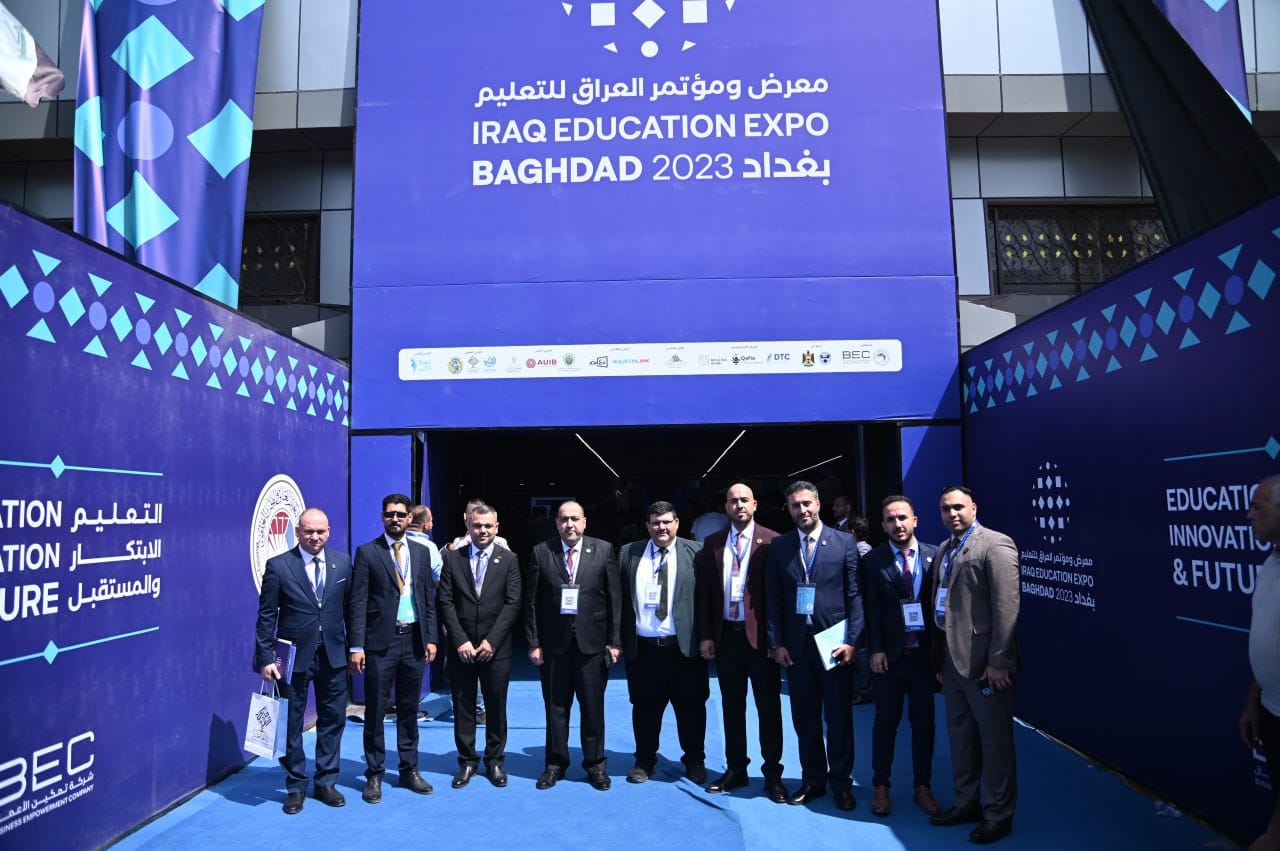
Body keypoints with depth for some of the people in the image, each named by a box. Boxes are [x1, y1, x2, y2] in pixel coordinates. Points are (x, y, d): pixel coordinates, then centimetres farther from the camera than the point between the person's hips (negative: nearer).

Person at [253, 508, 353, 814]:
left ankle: (326, 782, 27)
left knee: (333, 720, 11)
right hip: (294, 656, -2)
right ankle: (295, 786, 27)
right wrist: (266, 658, -9)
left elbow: (350, 607, 5)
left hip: (333, 655, 3)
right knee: (291, 724, 10)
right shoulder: (278, 566, -7)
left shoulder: (342, 563, 1)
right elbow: (266, 616, -5)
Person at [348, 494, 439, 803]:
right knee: (376, 710, 4)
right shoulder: (367, 552, -3)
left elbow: (429, 599, 10)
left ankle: (409, 770, 25)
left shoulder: (421, 552, 8)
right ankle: (374, 775, 18)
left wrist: (430, 638, 4)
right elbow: (358, 602, -7)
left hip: (414, 639, 4)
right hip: (381, 641, -3)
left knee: (409, 709, 13)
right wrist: (357, 646, -11)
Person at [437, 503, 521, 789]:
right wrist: (460, 640, -10)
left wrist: (491, 641, -11)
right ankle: (467, 761, 22)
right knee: (463, 707, 8)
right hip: (461, 647, 1)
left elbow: (512, 603, -3)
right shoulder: (452, 558, 3)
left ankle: (494, 760, 23)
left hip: (495, 647, 0)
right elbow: (445, 602, -1)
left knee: (496, 707, 8)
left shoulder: (509, 560, 2)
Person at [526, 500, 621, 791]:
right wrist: (533, 643, -3)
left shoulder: (603, 550, -2)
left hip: (592, 642, 0)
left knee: (593, 707, 10)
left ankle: (595, 764, 27)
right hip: (553, 643, 1)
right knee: (555, 707, 12)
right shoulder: (541, 552, -1)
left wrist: (614, 640, -3)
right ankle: (556, 763, 29)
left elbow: (614, 598, -1)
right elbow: (531, 601, 0)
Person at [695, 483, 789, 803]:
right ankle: (735, 770, 27)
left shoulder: (772, 542, -6)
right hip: (726, 635, 4)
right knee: (731, 706, 14)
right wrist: (705, 635, 2)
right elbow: (704, 592, 7)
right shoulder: (712, 544, 6)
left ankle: (772, 774, 19)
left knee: (769, 706, 6)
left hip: (760, 635, -4)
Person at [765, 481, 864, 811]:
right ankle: (812, 780, 26)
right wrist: (777, 642, -1)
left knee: (839, 717, 8)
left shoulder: (844, 543, -1)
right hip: (795, 644, 2)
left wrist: (852, 641, -9)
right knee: (805, 718, 11)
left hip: (835, 642, -2)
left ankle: (841, 782, 24)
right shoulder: (779, 546, 4)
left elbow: (855, 595, -2)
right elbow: (773, 598, 4)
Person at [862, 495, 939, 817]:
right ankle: (880, 786, 23)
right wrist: (875, 650, -10)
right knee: (886, 721, 9)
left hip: (924, 653, 1)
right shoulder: (873, 561, -3)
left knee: (924, 722, 11)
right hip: (889, 655, -1)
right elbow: (871, 610, -4)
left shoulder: (934, 556, 0)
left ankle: (923, 787, 26)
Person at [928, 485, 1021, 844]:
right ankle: (966, 803, 33)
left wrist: (998, 661, -20)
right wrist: (938, 656, 12)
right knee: (960, 734, 18)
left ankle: (998, 815, 19)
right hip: (950, 655, 8)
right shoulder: (943, 550, 14)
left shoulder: (996, 545, -11)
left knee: (994, 738, 5)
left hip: (981, 657, -8)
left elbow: (1007, 606, -17)